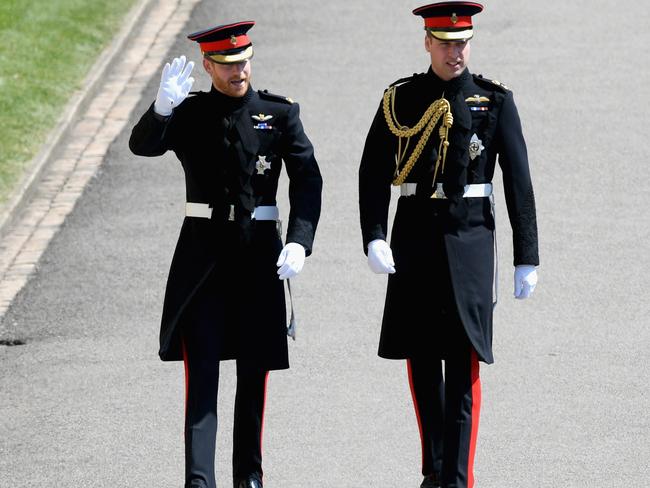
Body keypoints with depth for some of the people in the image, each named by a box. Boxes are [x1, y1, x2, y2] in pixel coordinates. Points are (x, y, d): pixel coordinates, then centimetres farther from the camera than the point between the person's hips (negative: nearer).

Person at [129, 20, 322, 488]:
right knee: (202, 369, -8)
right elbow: (143, 146, -15)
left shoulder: (280, 113, 2)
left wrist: (299, 241, -15)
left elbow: (307, 180, -2)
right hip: (202, 253, -1)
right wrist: (162, 108, -35)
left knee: (254, 369, 9)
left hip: (259, 254, 1)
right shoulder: (189, 114, 2)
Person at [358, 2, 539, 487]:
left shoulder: (495, 101, 1)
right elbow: (374, 174, 0)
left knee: (464, 362, -8)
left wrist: (527, 258, -3)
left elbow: (519, 183, 0)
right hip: (414, 240, 2)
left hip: (470, 239, -2)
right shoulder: (400, 100, 3)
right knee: (422, 358, 8)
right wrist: (374, 239, -14)